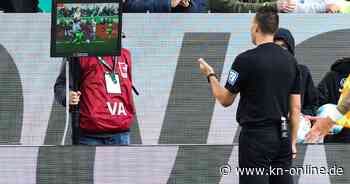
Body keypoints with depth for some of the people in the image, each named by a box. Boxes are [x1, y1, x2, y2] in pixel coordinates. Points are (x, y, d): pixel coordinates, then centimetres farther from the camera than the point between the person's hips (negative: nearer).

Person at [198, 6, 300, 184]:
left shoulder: (246, 59, -11)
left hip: (256, 136, -5)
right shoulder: (290, 60, 6)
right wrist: (292, 142, 15)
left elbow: (225, 100, -3)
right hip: (282, 136, 6)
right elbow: (296, 107, 8)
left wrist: (210, 75, 12)